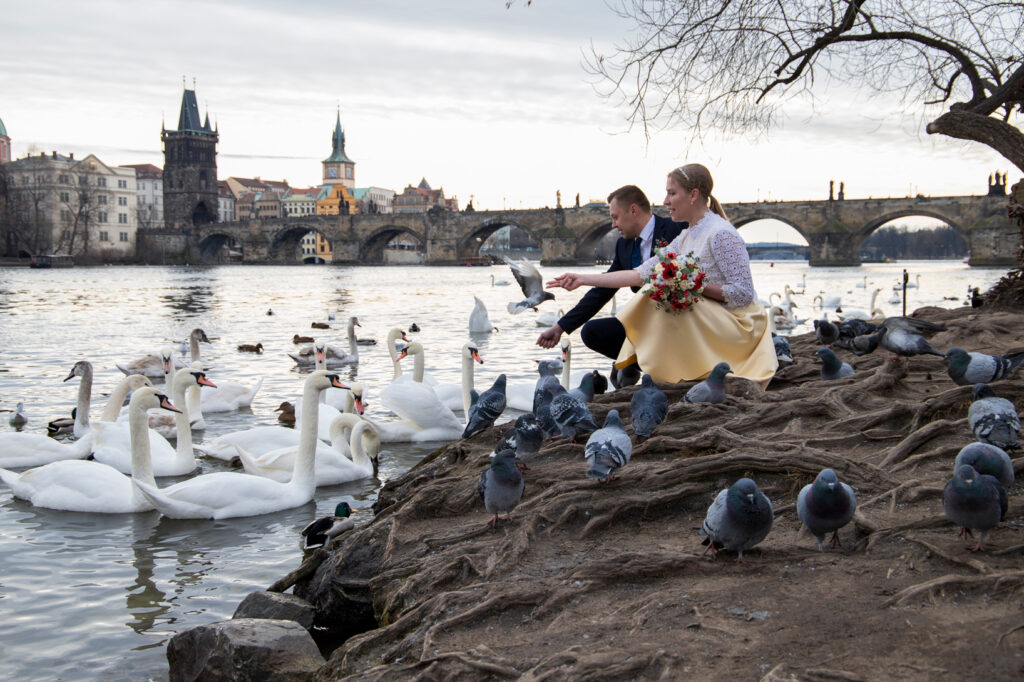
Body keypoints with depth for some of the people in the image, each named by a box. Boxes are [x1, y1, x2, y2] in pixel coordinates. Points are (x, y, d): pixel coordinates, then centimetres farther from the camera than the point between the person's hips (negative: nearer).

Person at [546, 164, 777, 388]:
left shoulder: (721, 234, -16)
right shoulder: (685, 238, 9)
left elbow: (743, 293, -19)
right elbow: (641, 274, 2)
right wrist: (583, 279, -2)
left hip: (737, 326, -8)